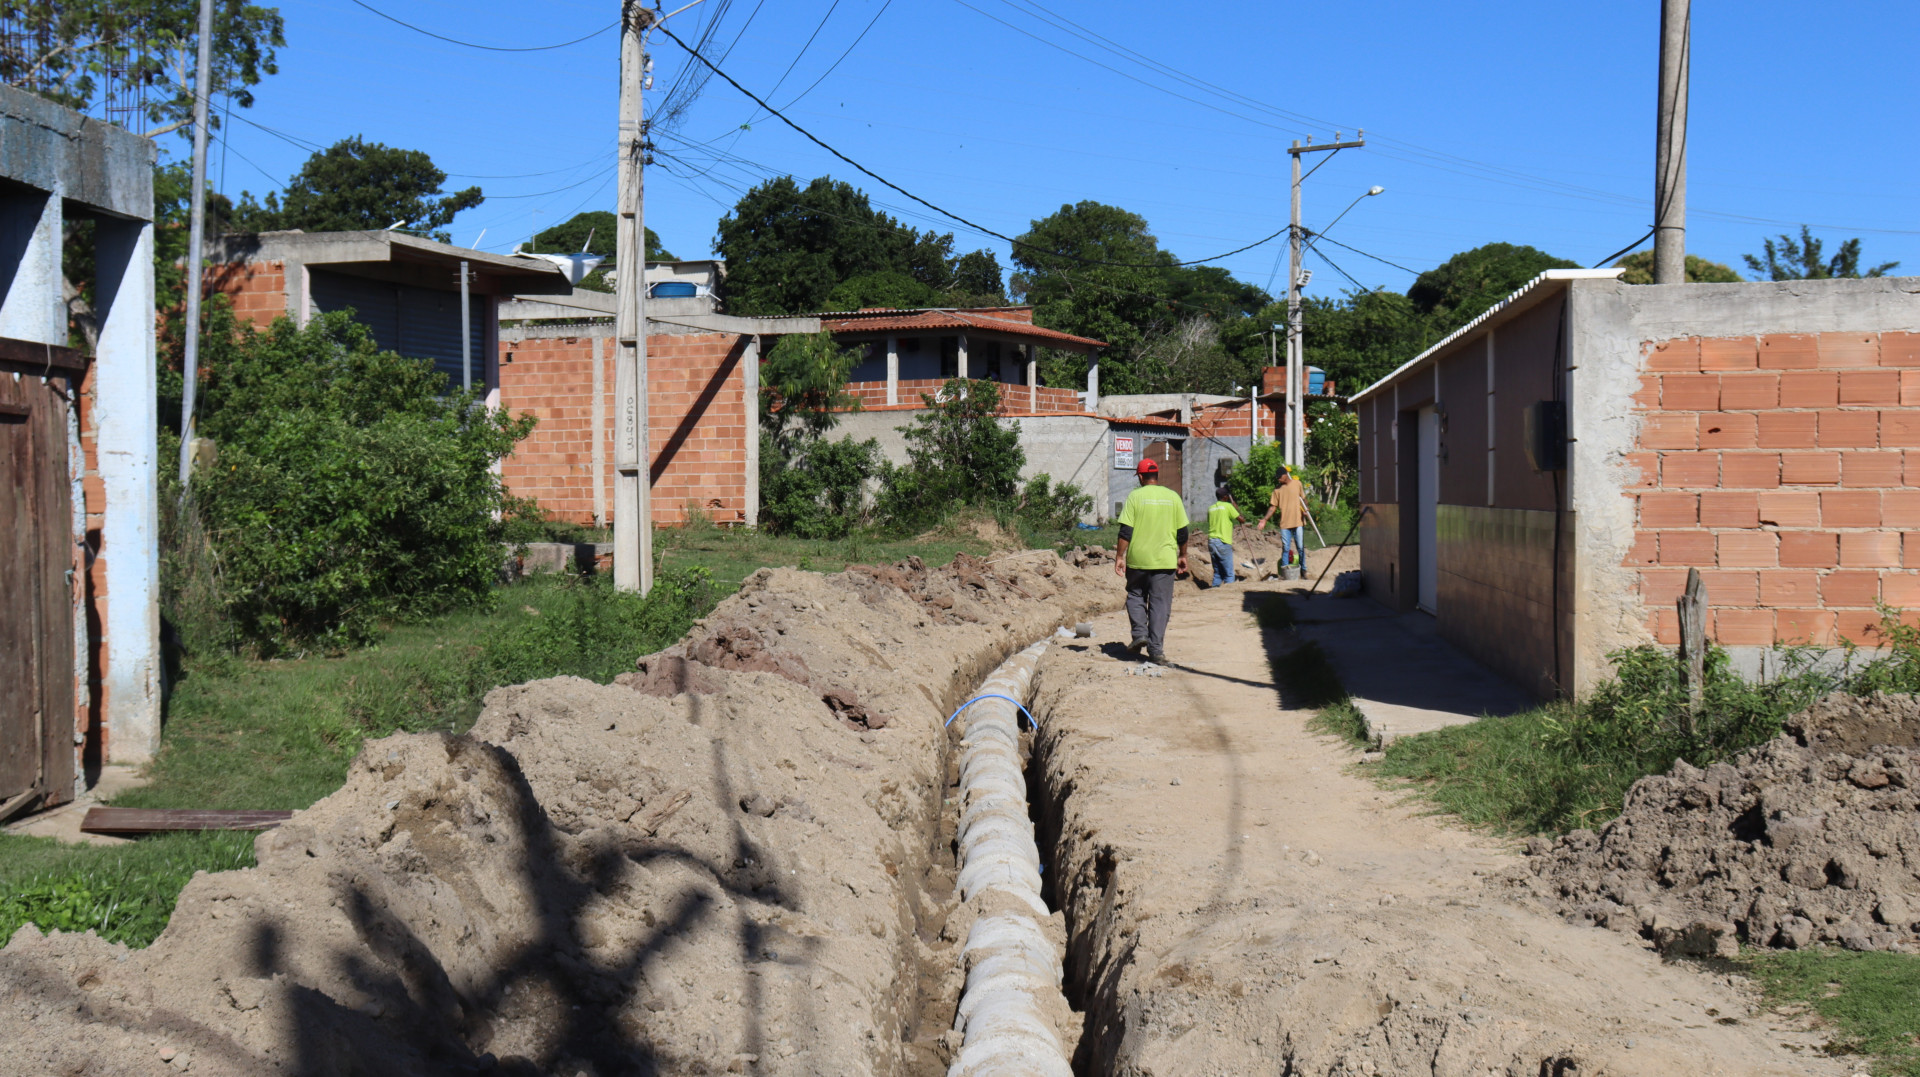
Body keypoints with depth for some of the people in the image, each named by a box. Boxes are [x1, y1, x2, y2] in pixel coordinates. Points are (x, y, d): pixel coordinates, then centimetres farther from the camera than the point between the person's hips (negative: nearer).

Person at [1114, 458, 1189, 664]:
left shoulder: (1135, 496, -4)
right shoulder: (1173, 497, 4)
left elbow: (1126, 531, -8)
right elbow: (1182, 532, 7)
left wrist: (1119, 556, -3)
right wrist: (1182, 556, 19)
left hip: (1138, 559, -1)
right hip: (1165, 560, 2)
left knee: (1135, 596, 18)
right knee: (1160, 603, 4)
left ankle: (1140, 634, 3)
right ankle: (1156, 648, -1)